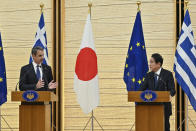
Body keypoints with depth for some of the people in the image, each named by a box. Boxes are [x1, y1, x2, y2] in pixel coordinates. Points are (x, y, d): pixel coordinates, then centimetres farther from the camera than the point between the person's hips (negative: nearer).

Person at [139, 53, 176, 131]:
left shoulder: (168, 74, -3)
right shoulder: (149, 75, 10)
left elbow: (172, 90, -8)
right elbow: (142, 89, 5)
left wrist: (169, 95, -29)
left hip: (164, 107, -4)